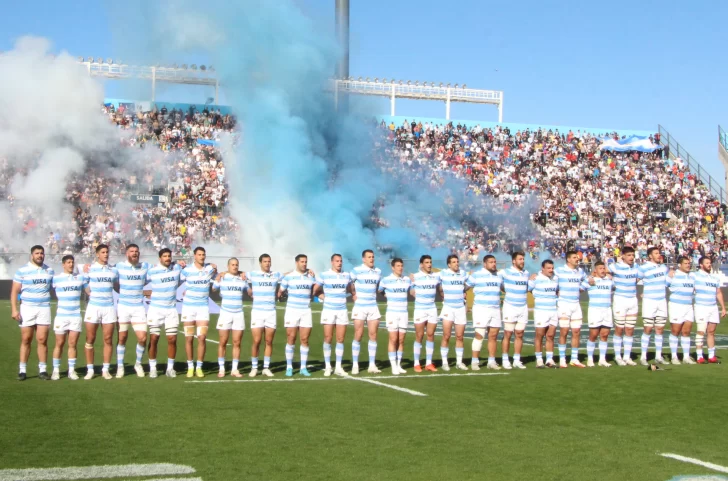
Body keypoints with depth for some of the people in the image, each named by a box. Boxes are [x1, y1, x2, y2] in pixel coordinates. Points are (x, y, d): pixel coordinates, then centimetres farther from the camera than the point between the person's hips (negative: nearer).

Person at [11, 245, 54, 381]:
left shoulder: (49, 271, 10)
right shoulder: (22, 271, 0)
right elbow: (14, 291, -1)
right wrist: (14, 309, -10)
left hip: (44, 309, 2)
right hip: (27, 308, -2)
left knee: (42, 340, -2)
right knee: (26, 340, 0)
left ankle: (42, 370, 3)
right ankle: (22, 370, 7)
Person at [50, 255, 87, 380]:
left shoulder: (81, 277, 8)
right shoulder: (56, 278, 2)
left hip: (76, 316, 2)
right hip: (61, 316, -1)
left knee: (73, 344, 2)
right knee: (59, 344, 2)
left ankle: (71, 370, 8)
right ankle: (56, 370, 10)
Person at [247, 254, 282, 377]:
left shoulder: (276, 275, 7)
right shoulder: (252, 275, 0)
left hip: (271, 312, 2)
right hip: (257, 312, -2)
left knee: (269, 342, 4)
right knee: (256, 341, -6)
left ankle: (266, 368, 12)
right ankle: (254, 368, 6)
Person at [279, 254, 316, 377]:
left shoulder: (311, 275, 8)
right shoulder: (288, 276, 0)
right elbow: (280, 291, 6)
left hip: (306, 311, 3)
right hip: (292, 311, -2)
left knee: (305, 340, 1)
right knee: (291, 339, -1)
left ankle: (303, 367, 8)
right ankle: (289, 367, 7)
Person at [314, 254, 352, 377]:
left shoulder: (347, 276, 8)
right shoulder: (324, 275, -1)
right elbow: (315, 290, 7)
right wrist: (324, 298, -2)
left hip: (342, 310, 3)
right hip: (328, 310, -3)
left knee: (341, 339, 2)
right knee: (328, 338, -2)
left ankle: (338, 367, 8)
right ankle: (327, 367, 6)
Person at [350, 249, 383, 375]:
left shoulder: (378, 271, 9)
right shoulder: (356, 270, -6)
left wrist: (372, 296, 12)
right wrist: (354, 296, -3)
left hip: (373, 307, 4)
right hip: (360, 307, -4)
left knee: (373, 335, 2)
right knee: (358, 336, -3)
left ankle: (372, 365, 6)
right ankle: (355, 365, 4)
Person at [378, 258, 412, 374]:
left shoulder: (407, 280, 8)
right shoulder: (386, 280, -3)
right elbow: (378, 292, 6)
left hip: (404, 313, 4)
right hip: (392, 313, -4)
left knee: (401, 341, 4)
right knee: (393, 340, -6)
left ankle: (399, 365, 12)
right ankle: (393, 366, -2)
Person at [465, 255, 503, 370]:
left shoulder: (499, 276, 15)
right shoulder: (476, 275, -2)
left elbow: (504, 287, 29)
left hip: (496, 309, 5)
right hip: (481, 309, -5)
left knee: (493, 336, 4)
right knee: (479, 335, -9)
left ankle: (491, 361, 11)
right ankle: (474, 362, -3)